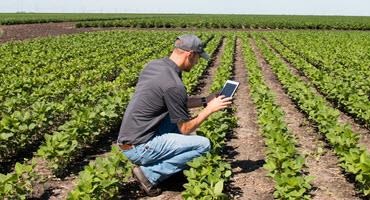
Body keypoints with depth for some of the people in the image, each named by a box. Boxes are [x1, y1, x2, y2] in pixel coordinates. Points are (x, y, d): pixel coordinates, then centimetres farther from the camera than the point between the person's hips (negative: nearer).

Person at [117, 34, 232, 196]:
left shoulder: (154, 65, 6)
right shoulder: (173, 84, -21)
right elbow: (186, 129, -11)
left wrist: (204, 101, 16)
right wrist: (210, 108, 0)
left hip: (130, 138, 9)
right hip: (139, 147, -9)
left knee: (180, 114, 20)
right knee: (203, 144, -8)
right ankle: (149, 172, -5)